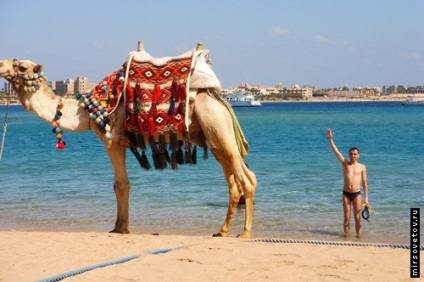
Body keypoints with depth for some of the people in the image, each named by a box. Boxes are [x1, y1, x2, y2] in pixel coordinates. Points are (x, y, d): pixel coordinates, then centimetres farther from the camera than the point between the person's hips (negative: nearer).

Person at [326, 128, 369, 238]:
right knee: (347, 217, 4)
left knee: (357, 217, 3)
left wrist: (366, 198, 1)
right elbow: (336, 151, -4)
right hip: (346, 194, 0)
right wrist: (330, 139, -14)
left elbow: (364, 183, 4)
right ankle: (346, 236, 11)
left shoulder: (362, 167, 3)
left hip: (356, 194, 0)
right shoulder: (345, 164, 4)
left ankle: (358, 236, 11)